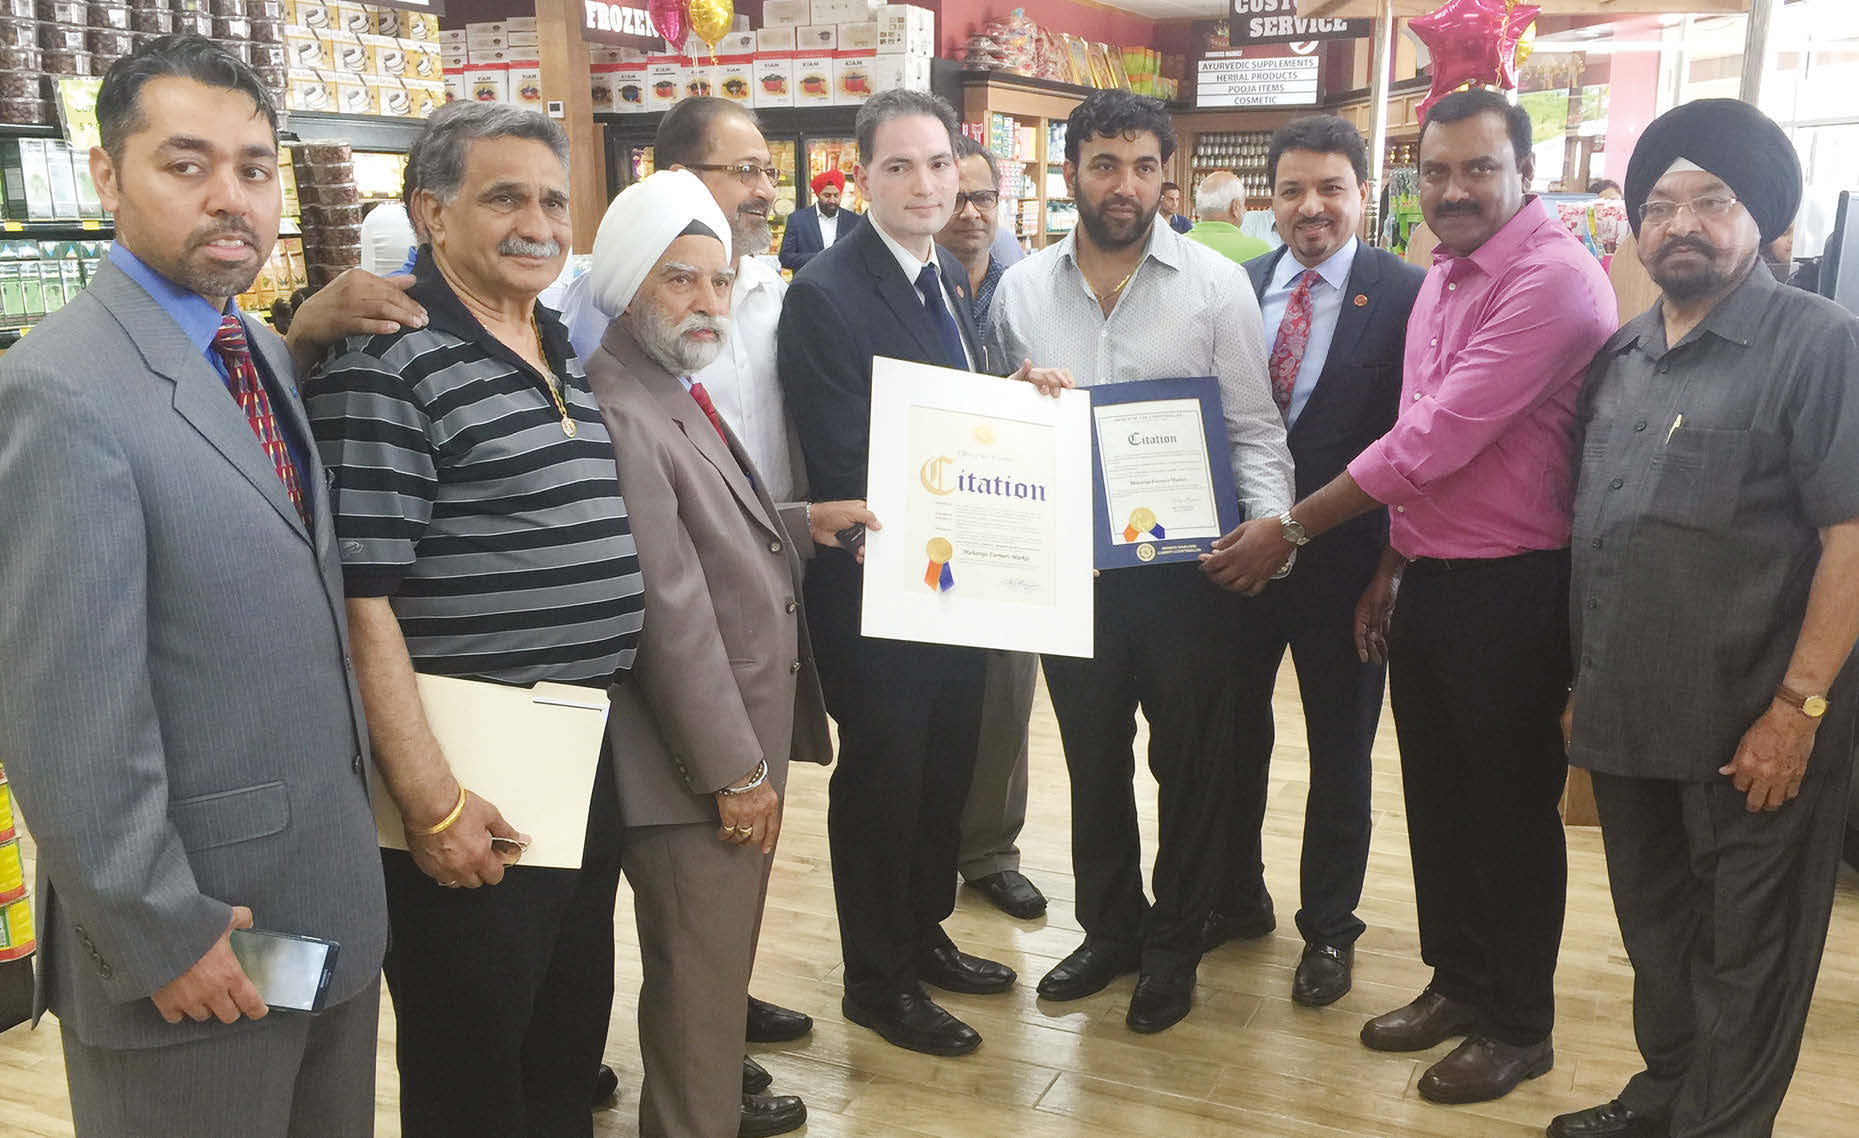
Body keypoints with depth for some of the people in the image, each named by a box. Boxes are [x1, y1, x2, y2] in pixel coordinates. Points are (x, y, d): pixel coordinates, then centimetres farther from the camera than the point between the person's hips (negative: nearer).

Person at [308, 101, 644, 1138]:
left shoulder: (569, 358, 11)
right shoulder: (388, 370, -14)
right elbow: (361, 600, -18)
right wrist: (433, 805, -20)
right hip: (475, 789, -7)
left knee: (572, 1049, 23)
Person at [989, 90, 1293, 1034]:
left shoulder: (1216, 285, -4)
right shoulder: (1021, 290, 4)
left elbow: (1254, 429, -4)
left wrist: (1268, 523, -20)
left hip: (1182, 561, -2)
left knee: (1191, 759, 9)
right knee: (1093, 756, 16)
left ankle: (1173, 943, 29)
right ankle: (1109, 928, 36)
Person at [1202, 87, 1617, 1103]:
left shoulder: (1552, 279, -19)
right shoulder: (1443, 276, 11)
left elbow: (1438, 438, -23)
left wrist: (1292, 529, -17)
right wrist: (1391, 564, 16)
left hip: (1512, 591, -8)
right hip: (1426, 582, 8)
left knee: (1511, 811, 8)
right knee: (1437, 798, 18)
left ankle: (1519, 1027, 28)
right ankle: (1458, 983, 38)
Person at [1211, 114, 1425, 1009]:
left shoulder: (1406, 296, -9)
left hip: (1342, 555, -3)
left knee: (1340, 749, 11)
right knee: (1234, 731, 16)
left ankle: (1328, 927, 29)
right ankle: (1238, 897, 37)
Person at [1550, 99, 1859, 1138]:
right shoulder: (1622, 358, 12)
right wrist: (1586, 682, 14)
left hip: (1752, 731, -6)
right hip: (1628, 718, 7)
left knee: (1744, 951, 8)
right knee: (1657, 925, 20)